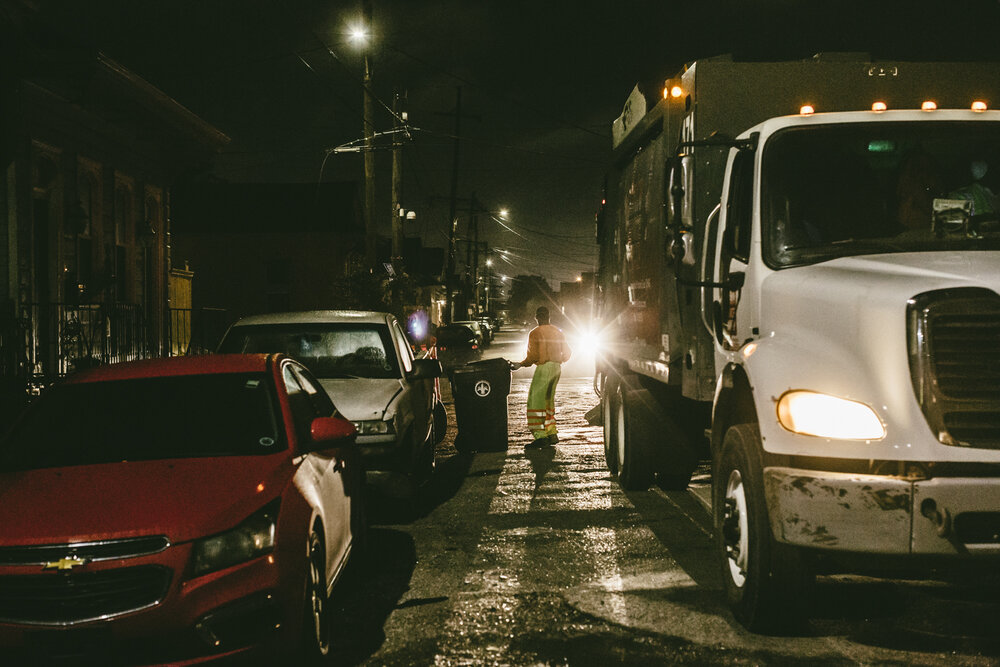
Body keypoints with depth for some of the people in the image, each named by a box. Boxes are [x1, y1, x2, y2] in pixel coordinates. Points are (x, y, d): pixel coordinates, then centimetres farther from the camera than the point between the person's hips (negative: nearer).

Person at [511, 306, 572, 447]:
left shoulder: (535, 333, -7)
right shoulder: (557, 331, 13)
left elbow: (532, 357, -11)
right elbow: (566, 353, 15)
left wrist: (520, 364, 3)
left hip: (543, 367, -7)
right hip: (557, 368, 7)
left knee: (535, 401, -5)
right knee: (549, 400, 17)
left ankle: (540, 436, -14)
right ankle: (552, 434, 15)